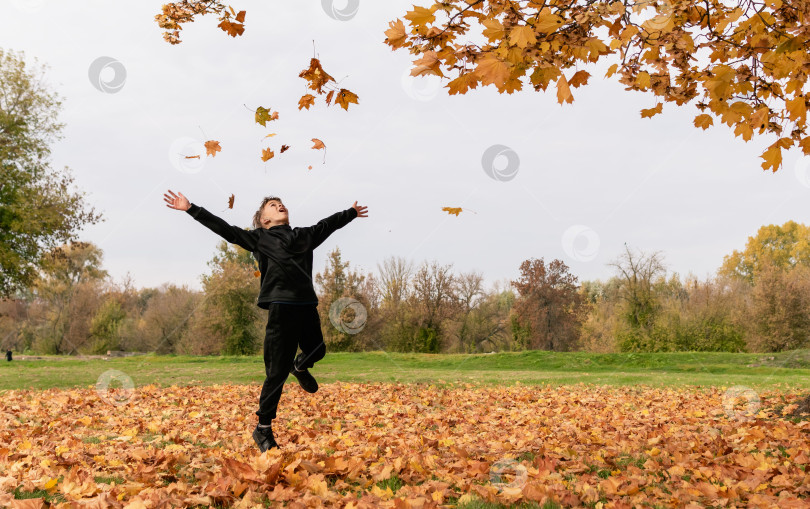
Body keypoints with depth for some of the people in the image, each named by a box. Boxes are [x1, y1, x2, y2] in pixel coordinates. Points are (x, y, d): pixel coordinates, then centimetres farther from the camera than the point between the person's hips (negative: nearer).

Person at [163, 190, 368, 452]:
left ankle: (299, 366, 56)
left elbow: (328, 223, 36)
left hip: (307, 305, 5)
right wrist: (191, 209, 4)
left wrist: (352, 212, 52)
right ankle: (263, 429, 10)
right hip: (281, 306, -4)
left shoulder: (305, 235, 20)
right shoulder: (259, 238, 9)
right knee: (277, 371, -2)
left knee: (316, 351, 19)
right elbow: (223, 227, 8)